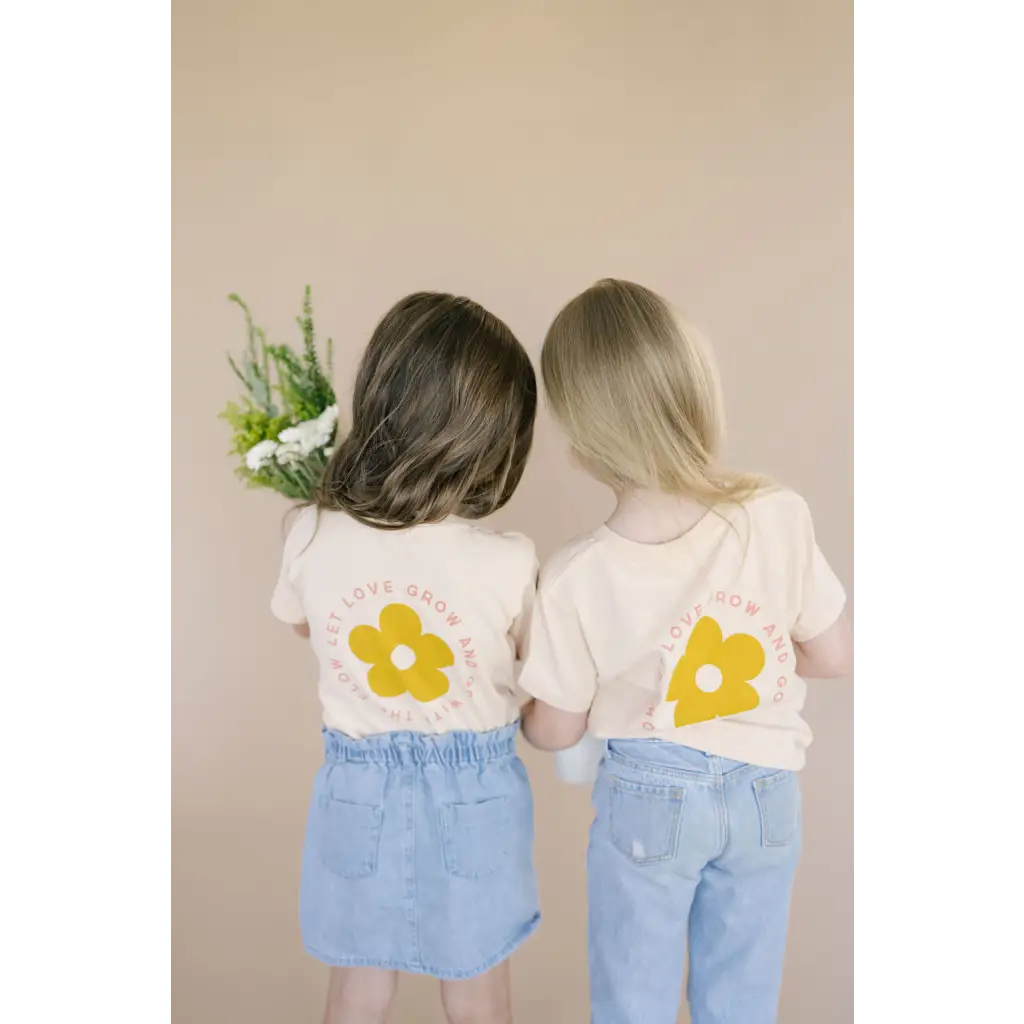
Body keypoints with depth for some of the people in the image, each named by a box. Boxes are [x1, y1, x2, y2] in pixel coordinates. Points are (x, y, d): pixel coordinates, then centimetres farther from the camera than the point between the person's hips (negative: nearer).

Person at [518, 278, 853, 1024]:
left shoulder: (574, 581, -24)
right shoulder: (781, 518, -19)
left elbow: (557, 730, -10)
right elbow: (834, 656, -6)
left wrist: (518, 700, 11)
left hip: (648, 802, -2)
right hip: (766, 794, 3)